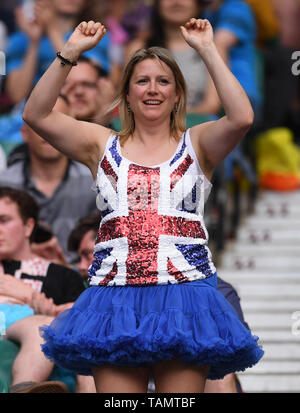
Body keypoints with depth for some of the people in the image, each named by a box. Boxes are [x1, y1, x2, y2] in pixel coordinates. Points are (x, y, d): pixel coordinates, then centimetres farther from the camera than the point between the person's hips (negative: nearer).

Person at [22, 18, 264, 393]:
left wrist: (208, 50, -7)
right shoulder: (103, 146, 14)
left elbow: (241, 118, -10)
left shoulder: (197, 145, 10)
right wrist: (69, 53, -3)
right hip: (115, 298, 1)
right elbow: (36, 115, 4)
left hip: (183, 295, -1)